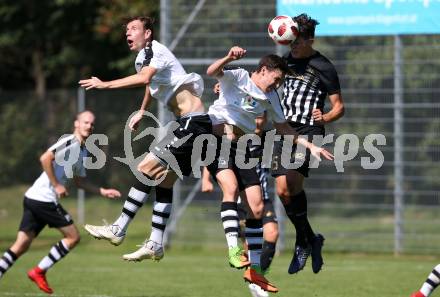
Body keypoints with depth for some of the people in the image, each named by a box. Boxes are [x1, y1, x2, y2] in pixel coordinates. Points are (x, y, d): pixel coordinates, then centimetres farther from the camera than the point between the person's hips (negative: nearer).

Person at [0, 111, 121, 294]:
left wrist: (103, 191, 25)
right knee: (73, 237, -2)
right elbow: (45, 158, -21)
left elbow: (79, 181, 31)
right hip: (44, 198, -9)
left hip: (33, 198, 9)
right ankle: (39, 272, 0)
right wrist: (57, 185, -18)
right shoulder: (69, 142, -9)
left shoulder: (83, 152, 21)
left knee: (21, 245, 4)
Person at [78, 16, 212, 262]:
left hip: (193, 122, -10)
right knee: (164, 182, 9)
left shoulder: (155, 51, -12)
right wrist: (142, 112, 49)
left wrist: (105, 84, -31)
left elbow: (144, 78, -31)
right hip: (190, 124, 10)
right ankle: (155, 245, 9)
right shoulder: (144, 57, 19)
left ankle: (118, 230, -13)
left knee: (147, 168, -13)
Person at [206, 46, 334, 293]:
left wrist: (310, 146, 18)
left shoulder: (271, 97, 12)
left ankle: (254, 270, 9)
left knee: (257, 209, 0)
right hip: (217, 140, -6)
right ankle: (234, 249, -34)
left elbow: (282, 127, 23)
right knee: (231, 187, -32)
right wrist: (229, 58, -44)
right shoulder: (238, 78, -6)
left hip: (242, 151, 6)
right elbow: (212, 72, -25)